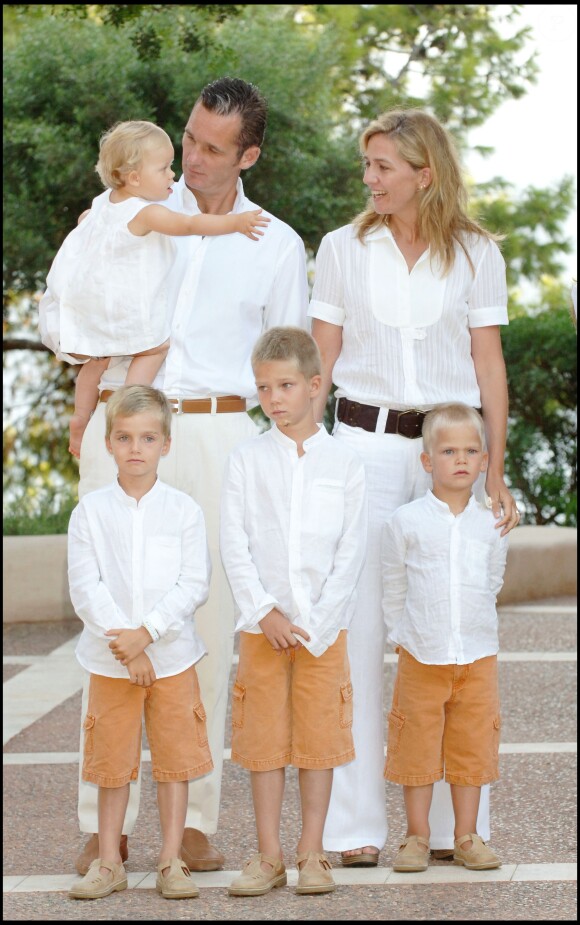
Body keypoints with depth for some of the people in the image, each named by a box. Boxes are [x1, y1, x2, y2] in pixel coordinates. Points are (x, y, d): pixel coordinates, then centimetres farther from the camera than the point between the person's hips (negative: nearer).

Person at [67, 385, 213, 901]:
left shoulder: (184, 510, 0)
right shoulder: (91, 511, 0)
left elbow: (194, 586, -6)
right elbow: (85, 588, -6)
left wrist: (146, 632, -17)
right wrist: (123, 644, -15)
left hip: (172, 656, 0)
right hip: (110, 659, 0)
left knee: (175, 760, 5)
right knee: (113, 763, 7)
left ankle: (171, 860, 14)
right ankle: (109, 863, 16)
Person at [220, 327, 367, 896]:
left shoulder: (344, 464, 2)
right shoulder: (244, 461, 3)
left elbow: (351, 552, -2)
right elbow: (234, 546, -2)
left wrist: (315, 625, -10)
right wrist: (265, 613, -11)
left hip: (324, 626, 0)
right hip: (262, 624, 0)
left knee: (319, 739, 2)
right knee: (264, 740, 3)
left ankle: (311, 854, 10)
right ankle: (268, 856, 10)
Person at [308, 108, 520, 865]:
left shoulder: (476, 254, 5)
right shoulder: (345, 248, 6)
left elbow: (489, 365, 5)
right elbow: (320, 359, 7)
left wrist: (496, 474, 1)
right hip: (366, 441, 0)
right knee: (358, 630, -3)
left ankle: (454, 822, 8)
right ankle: (355, 823, 1)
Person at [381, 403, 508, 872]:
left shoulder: (491, 525, 3)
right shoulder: (405, 522, -3)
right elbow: (393, 590, 6)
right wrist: (405, 636, 6)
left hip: (478, 656, 2)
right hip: (421, 657, -2)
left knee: (472, 745, 6)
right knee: (418, 745, 3)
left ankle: (467, 837, 16)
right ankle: (417, 837, 14)